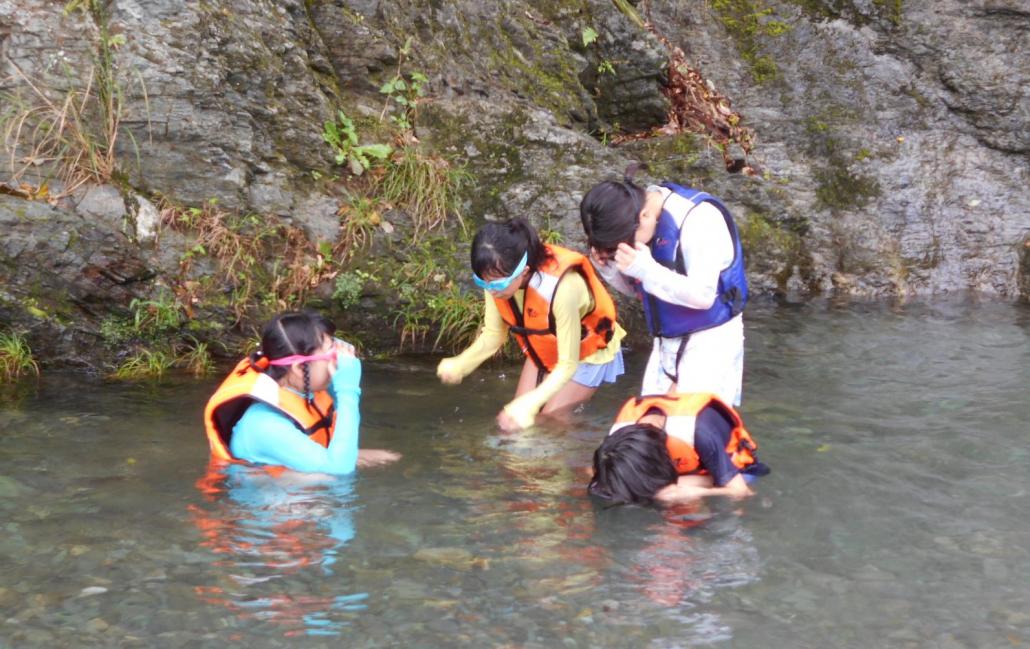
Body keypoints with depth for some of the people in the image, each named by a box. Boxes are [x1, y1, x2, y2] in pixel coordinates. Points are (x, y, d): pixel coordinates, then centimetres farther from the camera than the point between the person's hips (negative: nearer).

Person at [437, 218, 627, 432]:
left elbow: (568, 364, -34)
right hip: (543, 350, 5)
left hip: (586, 353, -5)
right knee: (515, 421, 2)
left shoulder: (562, 287, -42)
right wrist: (460, 364, -29)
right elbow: (493, 334, -11)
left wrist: (530, 403, -45)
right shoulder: (495, 280, -26)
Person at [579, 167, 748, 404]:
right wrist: (609, 267, -11)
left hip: (710, 341, -7)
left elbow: (703, 295, -26)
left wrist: (646, 269, -34)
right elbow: (634, 288, 10)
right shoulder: (633, 220, -1)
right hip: (666, 343, 7)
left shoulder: (699, 218, -22)